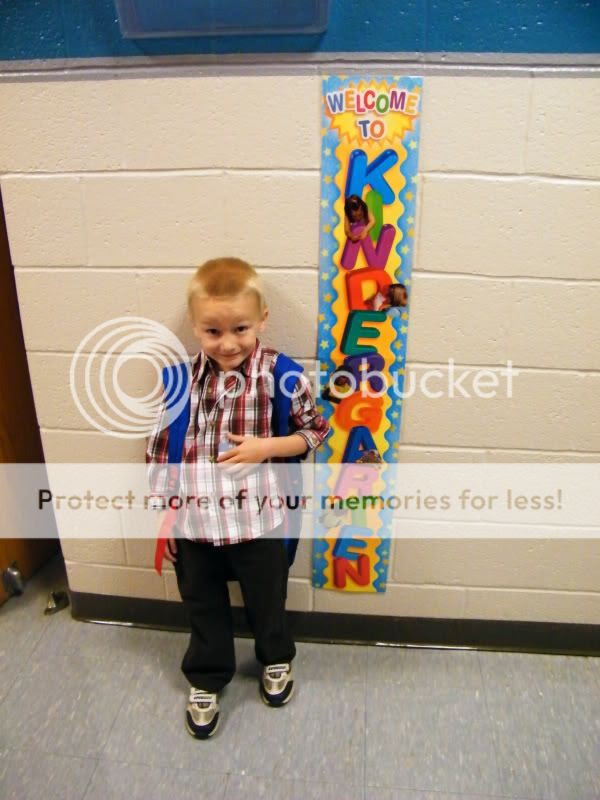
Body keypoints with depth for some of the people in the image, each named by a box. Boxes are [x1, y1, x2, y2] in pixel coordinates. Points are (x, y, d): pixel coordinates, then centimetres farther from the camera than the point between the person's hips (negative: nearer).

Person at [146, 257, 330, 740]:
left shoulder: (281, 374, -14)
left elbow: (316, 430, -3)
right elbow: (161, 447, 1)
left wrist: (265, 448, -19)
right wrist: (162, 514, 4)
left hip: (257, 520, -2)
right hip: (194, 521, 2)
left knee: (267, 601, 22)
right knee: (203, 607, 22)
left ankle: (276, 660, 53)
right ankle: (206, 679, 48)